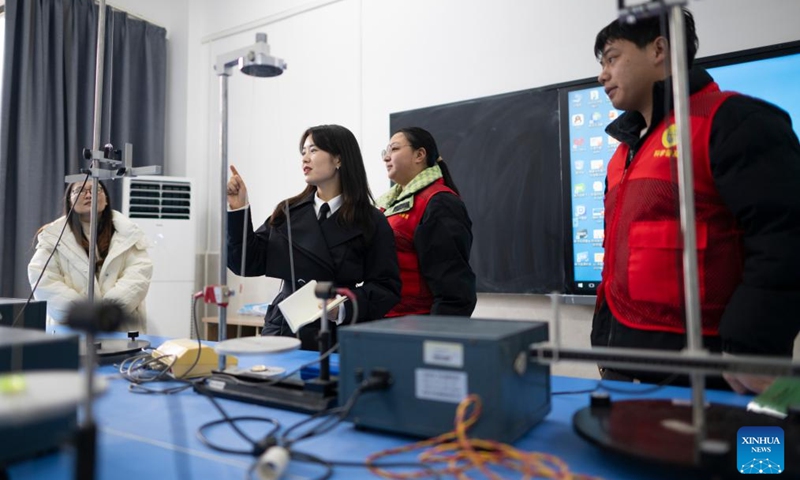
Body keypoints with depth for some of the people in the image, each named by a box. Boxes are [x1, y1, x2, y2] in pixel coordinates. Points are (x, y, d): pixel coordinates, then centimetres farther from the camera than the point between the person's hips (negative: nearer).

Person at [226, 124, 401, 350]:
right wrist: (239, 209, -4)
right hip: (282, 332, 3)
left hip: (336, 339, -3)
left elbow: (387, 288, -7)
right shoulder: (288, 213, 7)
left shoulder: (371, 222, -4)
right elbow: (248, 264, 5)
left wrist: (344, 307, -23)